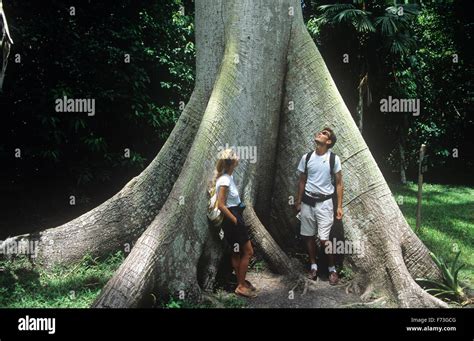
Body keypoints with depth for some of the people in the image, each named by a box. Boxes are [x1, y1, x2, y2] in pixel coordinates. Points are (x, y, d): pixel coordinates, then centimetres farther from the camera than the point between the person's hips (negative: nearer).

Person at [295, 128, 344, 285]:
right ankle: (314, 266, 25)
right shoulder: (306, 157, 0)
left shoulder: (334, 159, -8)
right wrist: (298, 201, 11)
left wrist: (339, 206, -8)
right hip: (307, 202, 3)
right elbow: (302, 181, 10)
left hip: (324, 203, -3)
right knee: (308, 235, 9)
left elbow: (339, 183, -3)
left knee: (324, 239, -6)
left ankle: (332, 269, 12)